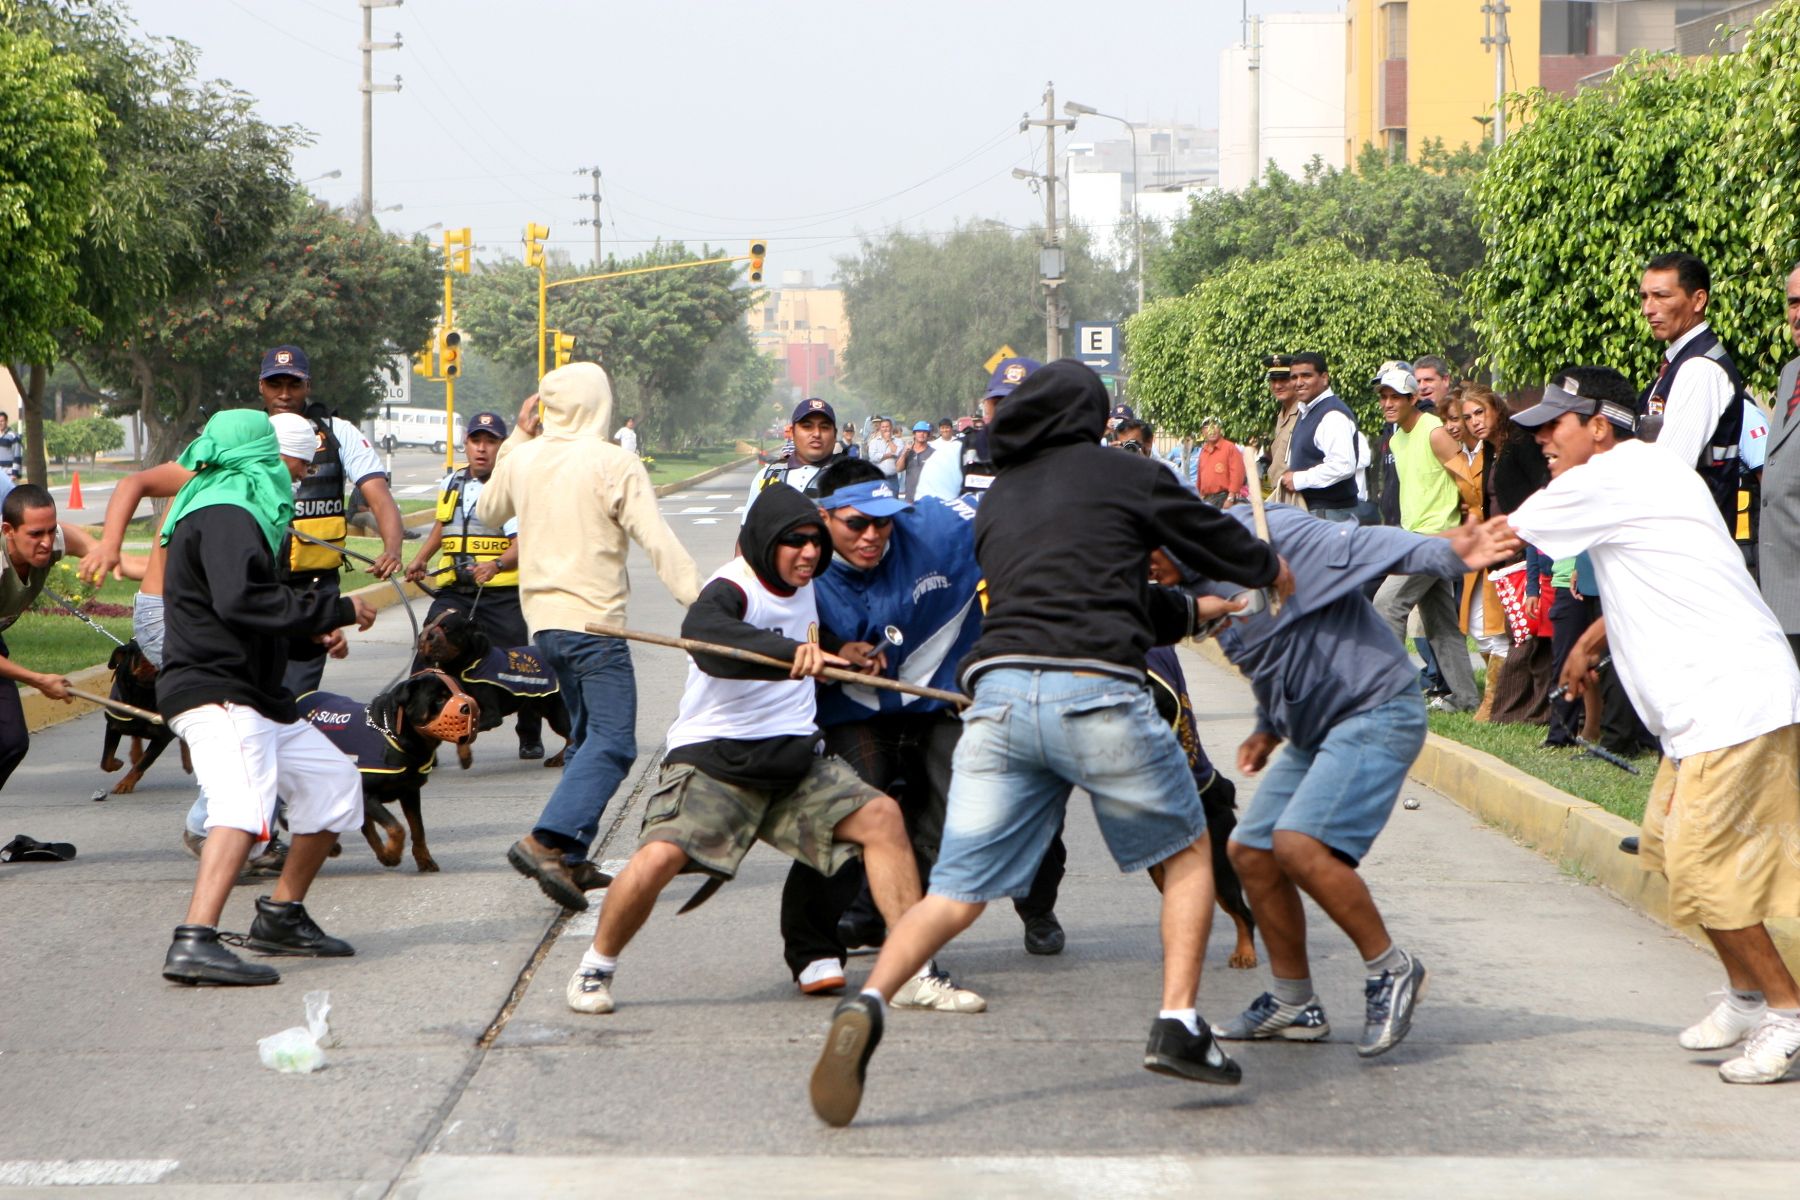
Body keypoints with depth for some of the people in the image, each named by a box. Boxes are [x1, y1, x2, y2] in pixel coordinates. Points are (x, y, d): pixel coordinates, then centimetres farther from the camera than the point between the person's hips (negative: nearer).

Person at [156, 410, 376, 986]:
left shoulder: (230, 512, 23)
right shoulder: (225, 516, -12)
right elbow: (242, 600, -25)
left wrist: (309, 631, 12)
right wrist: (338, 611, -18)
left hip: (256, 698, 11)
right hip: (217, 695, -11)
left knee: (333, 781, 19)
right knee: (244, 805, -28)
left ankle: (281, 916, 26)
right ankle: (194, 943, -42)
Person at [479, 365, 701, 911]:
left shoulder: (522, 459, 7)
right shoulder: (614, 464, -11)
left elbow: (488, 512, 27)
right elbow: (659, 542, -15)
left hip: (542, 619, 7)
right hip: (594, 621, -7)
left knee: (587, 738, 19)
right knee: (612, 743, -11)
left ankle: (571, 860, 13)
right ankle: (547, 841, -28)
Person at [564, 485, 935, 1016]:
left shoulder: (802, 585, 11)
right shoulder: (733, 588, -15)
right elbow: (702, 630, -42)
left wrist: (837, 653, 15)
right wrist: (789, 652, -56)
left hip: (793, 757, 7)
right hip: (714, 760, -7)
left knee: (881, 816, -8)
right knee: (661, 854, -25)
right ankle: (594, 969, 0)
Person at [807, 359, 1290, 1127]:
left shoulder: (995, 503, 27)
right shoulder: (1122, 474, 10)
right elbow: (1213, 539, 22)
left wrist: (1193, 612, 48)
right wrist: (1270, 570, 45)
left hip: (998, 693, 4)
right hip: (1097, 690, -4)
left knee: (957, 892, 3)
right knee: (1187, 852, 18)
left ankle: (867, 1004, -22)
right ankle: (1177, 1025, 5)